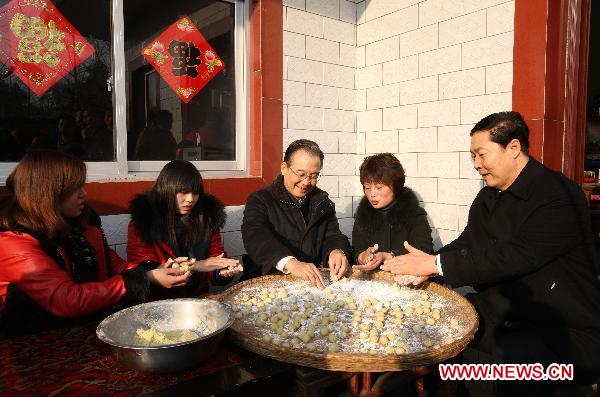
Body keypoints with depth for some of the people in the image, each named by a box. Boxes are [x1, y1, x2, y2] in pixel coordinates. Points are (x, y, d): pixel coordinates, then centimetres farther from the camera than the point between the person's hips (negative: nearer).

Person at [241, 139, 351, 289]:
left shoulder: (323, 202, 14)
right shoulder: (260, 200, -1)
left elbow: (332, 237, 8)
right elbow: (255, 236, -18)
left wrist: (337, 251, -18)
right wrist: (290, 263, -35)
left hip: (314, 281, 4)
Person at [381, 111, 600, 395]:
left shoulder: (559, 196, -18)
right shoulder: (489, 196, 7)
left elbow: (512, 256, -27)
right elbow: (466, 245, 6)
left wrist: (435, 264, -24)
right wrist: (424, 267, -14)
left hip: (566, 329, -7)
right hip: (501, 313, 8)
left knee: (513, 356, -37)